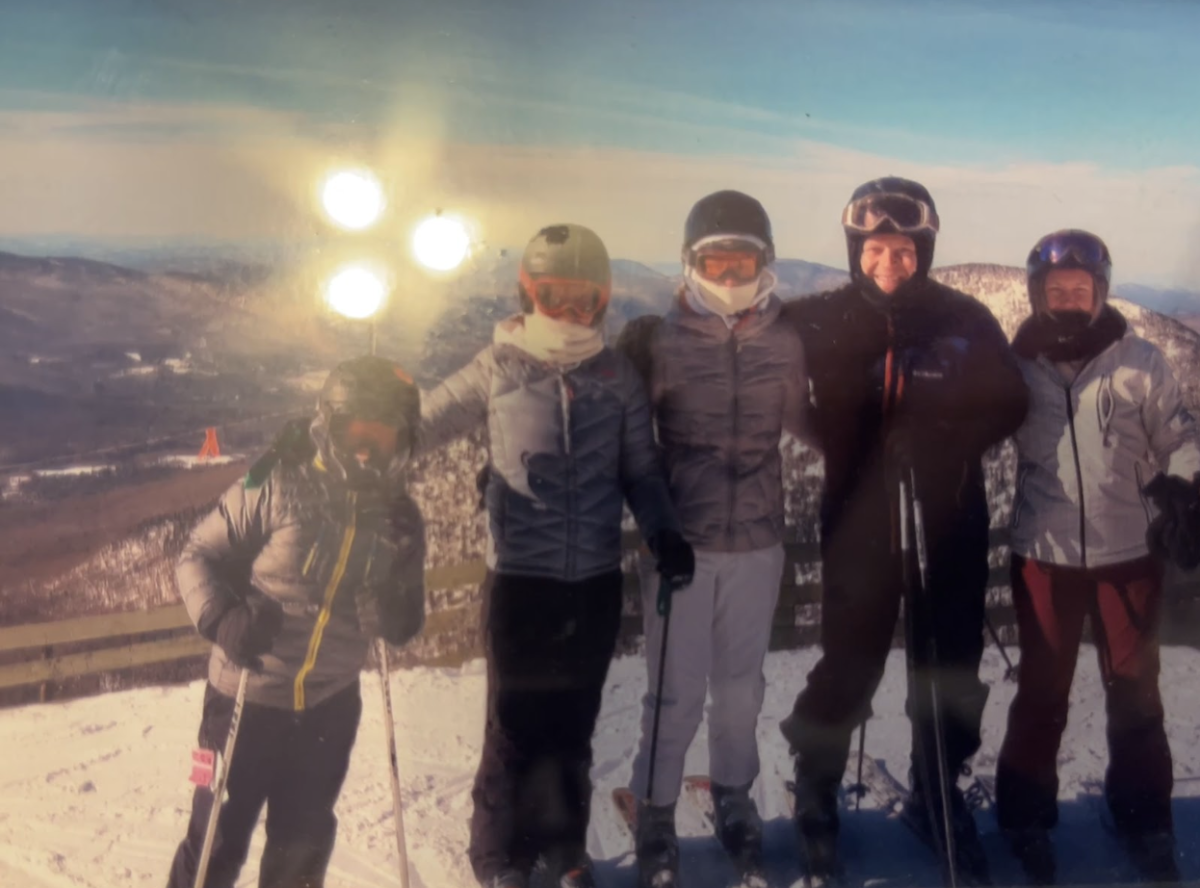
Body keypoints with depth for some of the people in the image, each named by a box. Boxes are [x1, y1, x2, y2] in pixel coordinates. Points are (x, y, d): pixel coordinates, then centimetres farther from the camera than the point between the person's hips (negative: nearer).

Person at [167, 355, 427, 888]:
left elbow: (402, 628, 0)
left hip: (329, 704, 4)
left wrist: (388, 600, -22)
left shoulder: (399, 518, -2)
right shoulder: (275, 485, -14)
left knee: (302, 843, 19)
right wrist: (221, 618, -25)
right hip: (247, 695, -3)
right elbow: (199, 555, -8)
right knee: (218, 836, 7)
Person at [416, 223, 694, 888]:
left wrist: (662, 531, -5)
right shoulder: (498, 368, -3)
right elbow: (420, 425, 2)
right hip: (518, 577, -2)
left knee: (572, 722, 13)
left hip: (595, 579, 2)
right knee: (516, 724, 5)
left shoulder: (619, 376, 4)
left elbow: (640, 470, 10)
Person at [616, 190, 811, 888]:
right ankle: (657, 816, 24)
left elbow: (802, 425, 13)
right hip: (679, 541, -2)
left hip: (758, 542, 2)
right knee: (677, 692, 4)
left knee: (741, 686, 15)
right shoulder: (656, 340, -7)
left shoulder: (786, 343, 0)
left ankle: (735, 803, 35)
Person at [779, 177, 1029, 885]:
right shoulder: (823, 322, -7)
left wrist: (942, 439, -10)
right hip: (860, 522, -1)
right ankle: (816, 797, 28)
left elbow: (1008, 403, 1)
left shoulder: (965, 319, -6)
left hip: (951, 522, 2)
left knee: (951, 666, 12)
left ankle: (939, 792, 35)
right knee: (849, 665, 4)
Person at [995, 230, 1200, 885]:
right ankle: (1027, 816, 27)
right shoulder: (1016, 367, -3)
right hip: (1043, 554, 0)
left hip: (1128, 551, 1)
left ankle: (1144, 819, 30)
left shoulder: (1140, 361, -4)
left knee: (1134, 690, 13)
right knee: (1042, 692, 11)